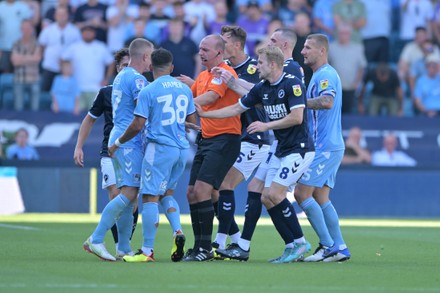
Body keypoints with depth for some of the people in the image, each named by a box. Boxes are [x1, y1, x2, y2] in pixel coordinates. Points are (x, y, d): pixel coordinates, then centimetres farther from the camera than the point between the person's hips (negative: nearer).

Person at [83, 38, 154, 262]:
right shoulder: (136, 79, -12)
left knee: (128, 194, 9)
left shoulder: (121, 77, 18)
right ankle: (96, 239, -16)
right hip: (130, 142, -10)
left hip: (118, 140, 10)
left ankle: (124, 247, 8)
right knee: (129, 193, -13)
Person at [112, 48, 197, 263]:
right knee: (167, 192, 21)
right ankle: (178, 231, -2)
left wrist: (118, 143, 4)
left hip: (159, 148, -6)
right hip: (182, 149, 6)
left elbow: (137, 126, -11)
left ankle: (147, 251, -5)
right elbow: (192, 123, 16)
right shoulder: (185, 89, 9)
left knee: (150, 197, -4)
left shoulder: (148, 91, -8)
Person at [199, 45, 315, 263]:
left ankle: (299, 242, -6)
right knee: (267, 198, 2)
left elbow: (297, 117, -24)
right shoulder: (262, 89, 8)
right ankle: (292, 246, 7)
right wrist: (204, 114, 12)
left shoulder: (292, 84, -16)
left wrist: (266, 125, -18)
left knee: (275, 194, -16)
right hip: (281, 151, 9)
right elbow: (236, 108, 15)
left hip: (299, 149, -9)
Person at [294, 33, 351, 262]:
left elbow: (327, 102, -31)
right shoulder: (318, 75, 20)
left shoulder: (326, 75, -13)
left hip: (325, 147, -10)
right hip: (327, 146, 10)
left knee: (302, 193, -11)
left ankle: (328, 246, -10)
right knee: (320, 198, 8)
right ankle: (339, 248, 8)